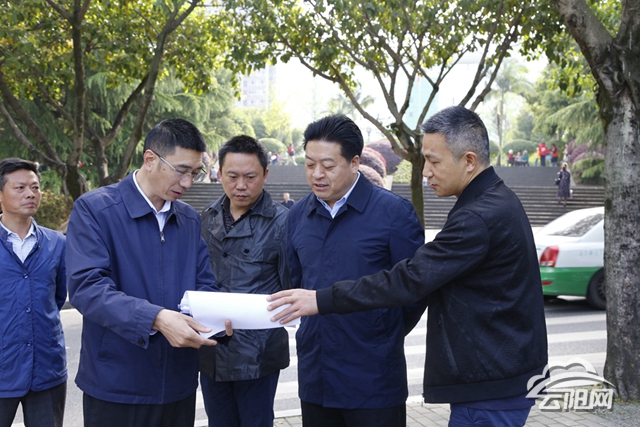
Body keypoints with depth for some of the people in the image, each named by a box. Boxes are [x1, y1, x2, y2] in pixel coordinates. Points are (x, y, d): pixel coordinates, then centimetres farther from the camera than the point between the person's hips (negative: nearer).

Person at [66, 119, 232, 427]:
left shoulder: (190, 219, 11)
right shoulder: (94, 209, -8)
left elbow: (203, 285, 12)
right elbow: (86, 286, -19)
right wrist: (156, 318, -31)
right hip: (116, 387, -5)